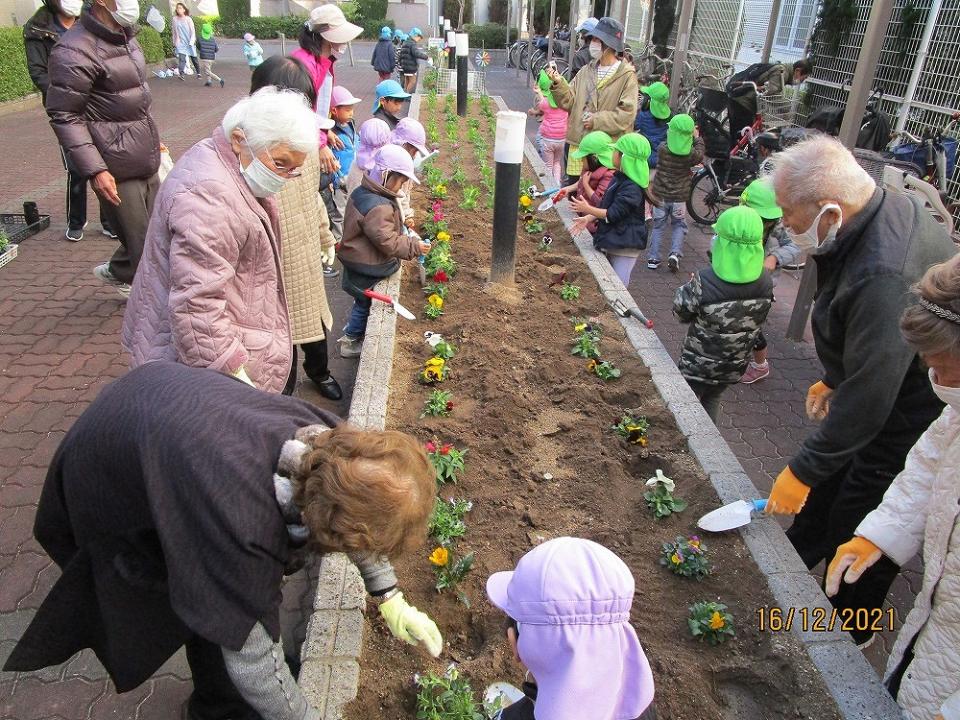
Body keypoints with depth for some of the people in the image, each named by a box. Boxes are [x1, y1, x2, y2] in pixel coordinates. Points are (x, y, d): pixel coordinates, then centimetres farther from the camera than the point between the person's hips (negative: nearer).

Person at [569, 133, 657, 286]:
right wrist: (588, 218, 3)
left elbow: (613, 214, -23)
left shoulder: (631, 188, -24)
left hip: (625, 246, -10)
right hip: (613, 241, 10)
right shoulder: (620, 178, 8)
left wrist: (587, 209, -15)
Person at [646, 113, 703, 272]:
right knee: (679, 225, 17)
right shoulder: (691, 154, -14)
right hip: (679, 198, -1)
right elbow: (700, 155, 10)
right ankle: (675, 253, -2)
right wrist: (698, 138, 22)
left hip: (660, 195, 1)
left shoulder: (662, 149, -13)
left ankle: (653, 258, 13)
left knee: (658, 226, 14)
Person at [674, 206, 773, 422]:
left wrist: (687, 288, 3)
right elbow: (759, 320, 1)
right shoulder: (766, 283, -15)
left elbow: (681, 313, -15)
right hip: (734, 366, 5)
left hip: (698, 364, -4)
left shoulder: (704, 282, -30)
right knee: (712, 400, 29)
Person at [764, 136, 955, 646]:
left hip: (911, 418, -9)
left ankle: (848, 630, 37)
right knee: (832, 478, 25)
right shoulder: (885, 207, -8)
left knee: (861, 532, 10)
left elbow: (867, 400, -34)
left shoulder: (884, 278, -39)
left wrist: (802, 471, -24)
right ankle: (795, 558, 51)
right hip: (884, 385, 9)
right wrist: (835, 379, 19)